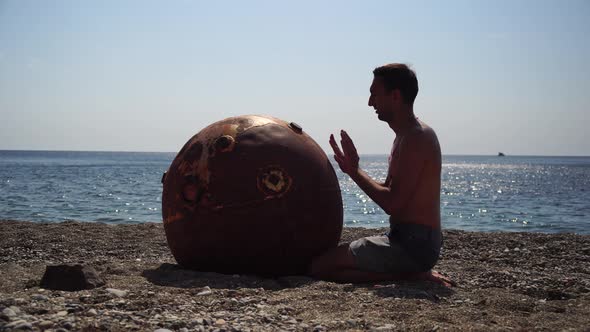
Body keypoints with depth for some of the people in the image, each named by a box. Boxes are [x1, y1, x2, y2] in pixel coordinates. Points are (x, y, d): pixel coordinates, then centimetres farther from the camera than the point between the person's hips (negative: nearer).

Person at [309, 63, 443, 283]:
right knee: (328, 256, 21)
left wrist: (354, 171, -10)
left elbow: (392, 204, -21)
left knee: (319, 267, -15)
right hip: (409, 240, 10)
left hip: (414, 245, -10)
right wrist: (352, 169, 9)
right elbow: (389, 192, 19)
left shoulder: (417, 138, -16)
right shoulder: (406, 136, 17)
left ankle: (408, 274, -12)